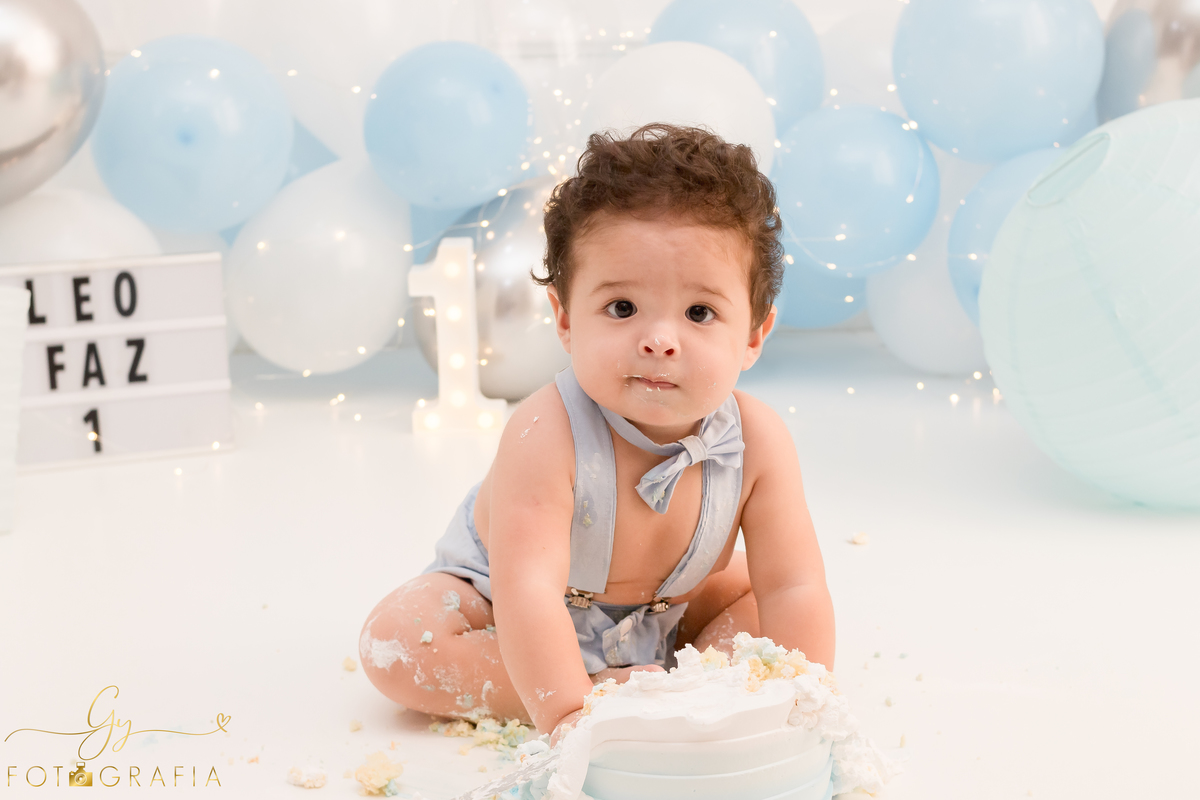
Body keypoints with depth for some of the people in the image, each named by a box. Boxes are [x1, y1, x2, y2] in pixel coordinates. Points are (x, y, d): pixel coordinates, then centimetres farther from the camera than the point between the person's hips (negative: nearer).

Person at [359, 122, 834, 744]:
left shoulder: (758, 441, -27)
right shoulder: (546, 434, -40)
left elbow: (793, 589, -22)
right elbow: (528, 588, -43)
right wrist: (568, 715, -48)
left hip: (667, 604, 3)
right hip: (494, 599, -3)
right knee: (395, 641, -26)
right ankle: (606, 688, -21)